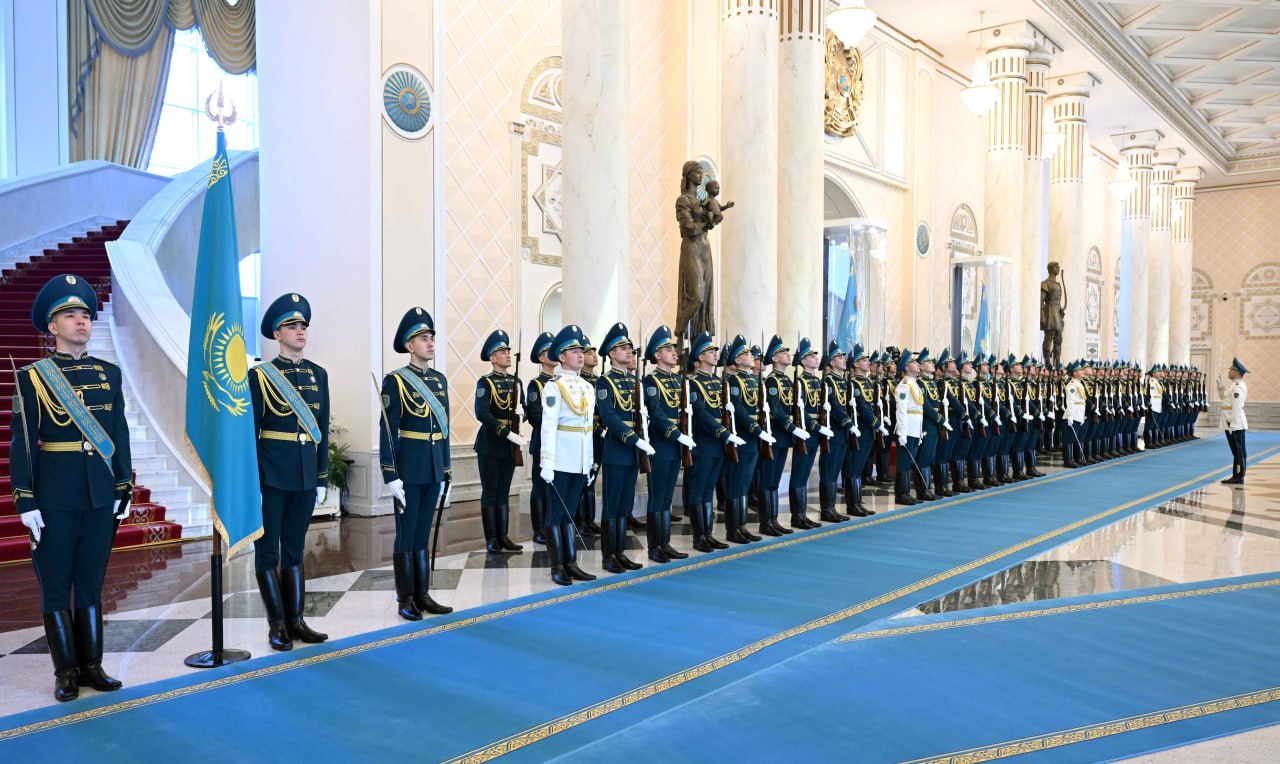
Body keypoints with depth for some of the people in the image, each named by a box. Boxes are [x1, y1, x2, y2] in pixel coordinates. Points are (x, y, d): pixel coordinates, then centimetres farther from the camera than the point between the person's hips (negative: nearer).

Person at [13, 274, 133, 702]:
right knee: (56, 586, 6)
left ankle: (92, 666, 20)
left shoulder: (109, 374, 7)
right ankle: (66, 672, 17)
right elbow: (21, 443, -5)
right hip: (55, 497, -3)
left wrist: (123, 490, 6)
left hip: (101, 496, 3)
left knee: (91, 583, 11)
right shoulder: (33, 377, -3)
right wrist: (26, 502, -9)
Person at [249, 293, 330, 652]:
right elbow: (249, 430, -5)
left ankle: (295, 621, 19)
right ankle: (277, 625, 14)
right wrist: (250, 480, -9)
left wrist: (322, 477, 9)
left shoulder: (318, 374, 9)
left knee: (294, 549, 12)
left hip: (306, 474, 5)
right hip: (271, 474, -4)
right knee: (268, 550, 5)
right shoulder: (260, 376, -5)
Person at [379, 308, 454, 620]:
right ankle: (405, 599, 13)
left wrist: (446, 467, 14)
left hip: (434, 467, 6)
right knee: (406, 534, 3)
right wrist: (391, 476, -17)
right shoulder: (395, 381, -9)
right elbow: (387, 430, -13)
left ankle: (422, 594, 20)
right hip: (409, 468, -6)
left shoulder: (440, 379, 10)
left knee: (423, 533, 13)